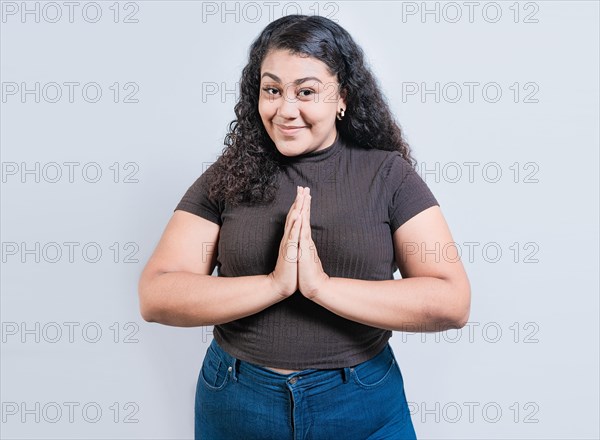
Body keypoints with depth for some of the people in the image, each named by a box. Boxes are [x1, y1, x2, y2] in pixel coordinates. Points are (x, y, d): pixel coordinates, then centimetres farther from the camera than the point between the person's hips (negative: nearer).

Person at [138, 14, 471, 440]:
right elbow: (155, 297, -10)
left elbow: (453, 302, -14)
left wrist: (324, 286, -22)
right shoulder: (227, 178, -3)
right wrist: (273, 284, -21)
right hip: (237, 405, 1)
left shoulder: (388, 173, -6)